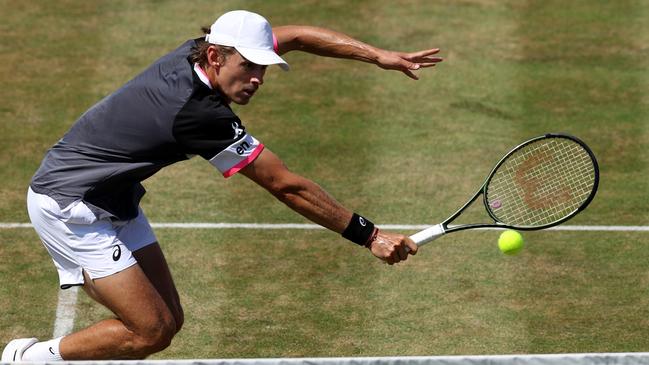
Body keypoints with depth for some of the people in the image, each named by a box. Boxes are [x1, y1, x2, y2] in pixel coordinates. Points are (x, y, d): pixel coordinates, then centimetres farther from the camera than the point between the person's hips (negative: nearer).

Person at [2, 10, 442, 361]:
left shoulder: (199, 49, -9)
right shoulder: (199, 114, -31)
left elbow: (292, 36, 5)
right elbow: (286, 186, -27)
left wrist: (380, 56, -1)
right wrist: (370, 235, -23)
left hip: (115, 199, 10)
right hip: (69, 203, -10)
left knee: (168, 320, 5)